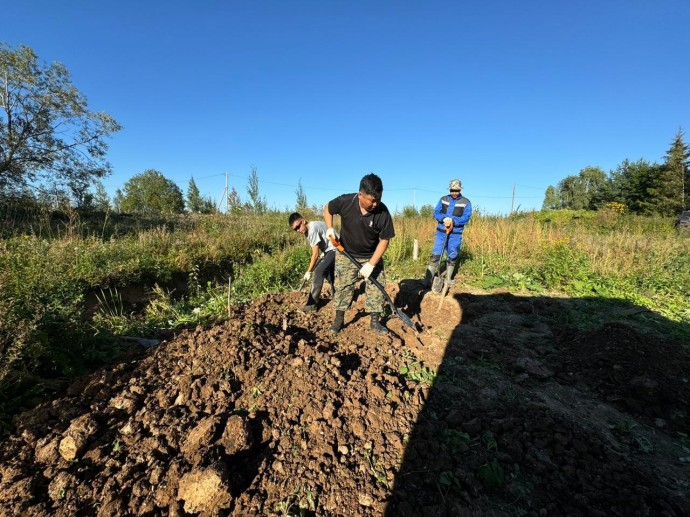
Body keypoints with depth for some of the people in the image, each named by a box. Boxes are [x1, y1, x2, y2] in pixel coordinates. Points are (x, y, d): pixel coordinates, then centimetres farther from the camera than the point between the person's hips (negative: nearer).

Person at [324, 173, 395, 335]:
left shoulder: (383, 213, -23)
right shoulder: (345, 202, -23)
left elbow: (384, 240, -15)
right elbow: (328, 208, -1)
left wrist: (371, 264, -19)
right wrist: (330, 228, -15)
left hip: (372, 256, 1)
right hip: (346, 254, 0)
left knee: (376, 287, 3)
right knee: (343, 286, 5)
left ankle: (375, 322, 20)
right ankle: (339, 319, 23)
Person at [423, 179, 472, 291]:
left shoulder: (466, 202, 0)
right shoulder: (443, 199, 7)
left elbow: (466, 218, -10)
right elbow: (436, 213, 1)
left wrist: (453, 221, -25)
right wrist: (444, 219, -20)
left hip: (455, 234, -1)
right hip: (441, 232, 1)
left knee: (452, 257, 6)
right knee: (435, 255, -5)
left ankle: (448, 279, 22)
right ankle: (428, 279, -2)